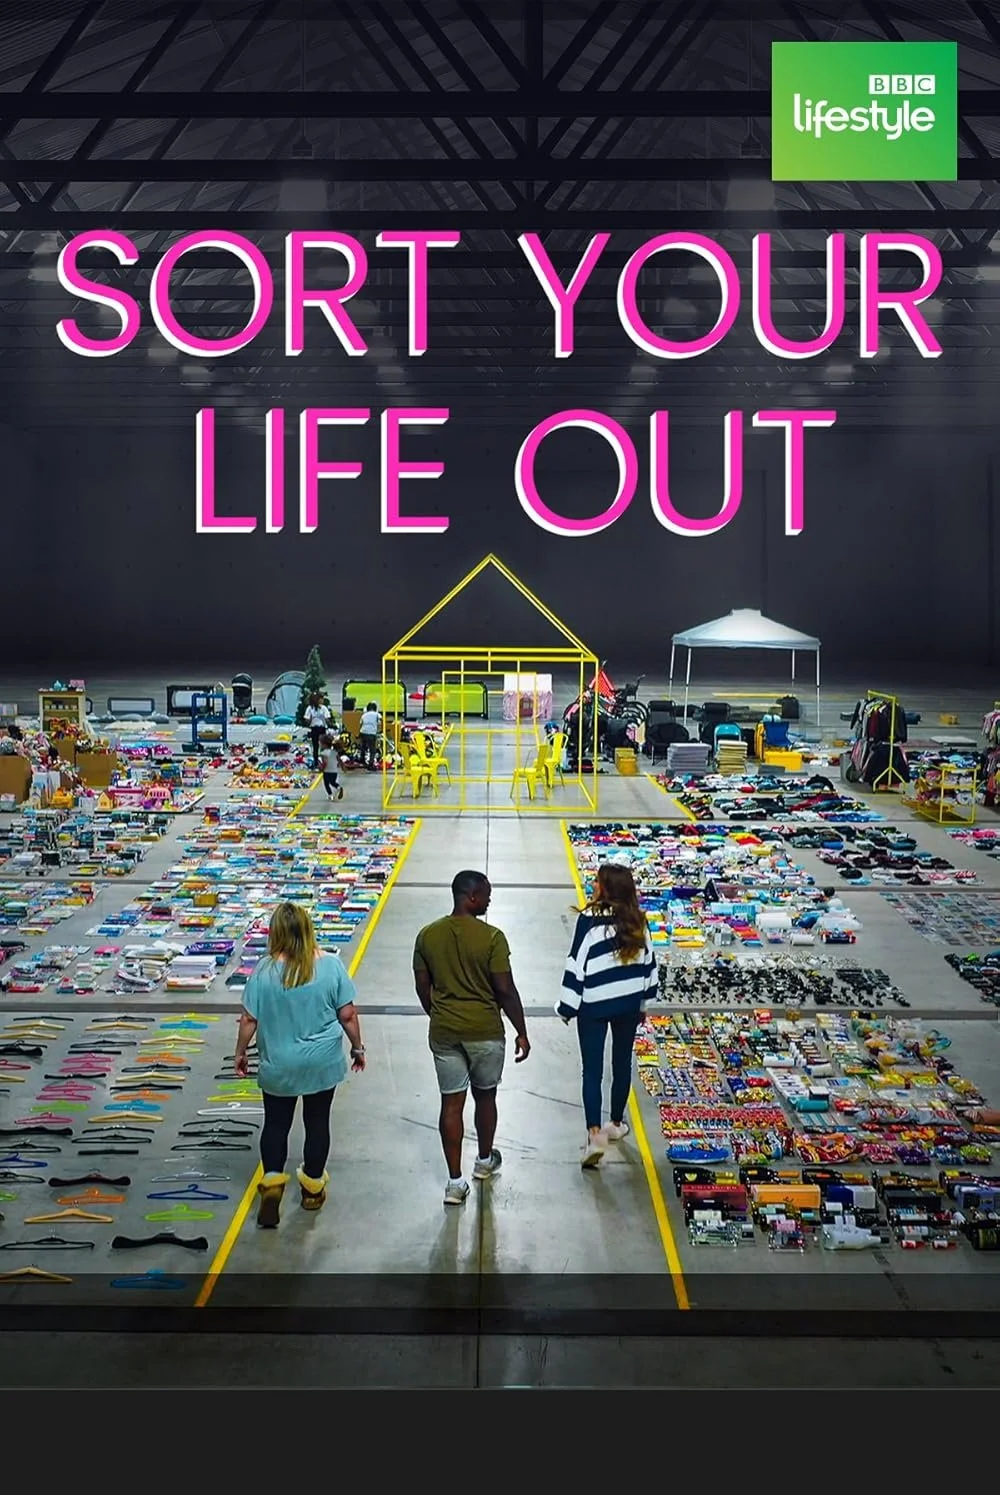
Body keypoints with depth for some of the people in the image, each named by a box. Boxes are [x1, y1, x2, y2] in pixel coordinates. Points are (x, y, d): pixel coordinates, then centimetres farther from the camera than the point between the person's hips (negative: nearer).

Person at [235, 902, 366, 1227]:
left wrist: (240, 1053, 7)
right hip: (323, 1064, 1)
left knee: (275, 1124, 16)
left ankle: (272, 1182, 2)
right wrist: (358, 1047, 9)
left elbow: (248, 1020, -8)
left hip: (278, 1066, -1)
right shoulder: (330, 965, -12)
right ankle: (313, 1187, 28)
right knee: (317, 1122, 16)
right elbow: (347, 1014, -6)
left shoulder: (264, 971, -14)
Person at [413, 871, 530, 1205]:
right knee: (485, 1096, 19)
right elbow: (506, 990, -14)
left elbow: (423, 988, 5)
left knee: (452, 1103, 8)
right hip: (485, 1031, -2)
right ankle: (484, 1161, 39)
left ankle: (455, 1181, 9)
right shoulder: (492, 937, -16)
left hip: (444, 1032, 3)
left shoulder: (427, 935, -3)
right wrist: (521, 1033, -4)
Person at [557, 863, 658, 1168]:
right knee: (622, 1063, 18)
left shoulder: (590, 919, -17)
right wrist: (643, 1002, 19)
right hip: (628, 1003, 4)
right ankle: (616, 1124, 32)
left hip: (593, 1005, -4)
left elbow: (577, 964, -15)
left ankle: (594, 1132, -11)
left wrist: (567, 1007, -5)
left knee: (592, 1069, 0)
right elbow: (648, 960, 7)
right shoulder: (637, 921, -2)